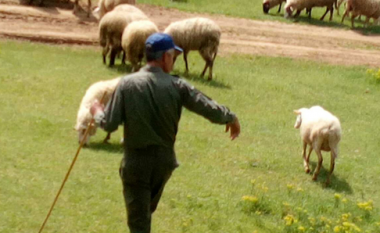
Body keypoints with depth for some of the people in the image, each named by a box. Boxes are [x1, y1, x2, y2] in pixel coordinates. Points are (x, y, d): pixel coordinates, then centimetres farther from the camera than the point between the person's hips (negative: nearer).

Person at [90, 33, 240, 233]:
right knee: (146, 211, 26)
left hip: (136, 162, -2)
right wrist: (231, 119, 14)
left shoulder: (127, 84, -11)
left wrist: (97, 112, 13)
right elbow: (210, 109, -6)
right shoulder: (177, 86, -9)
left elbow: (109, 124, -10)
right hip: (164, 160, 3)